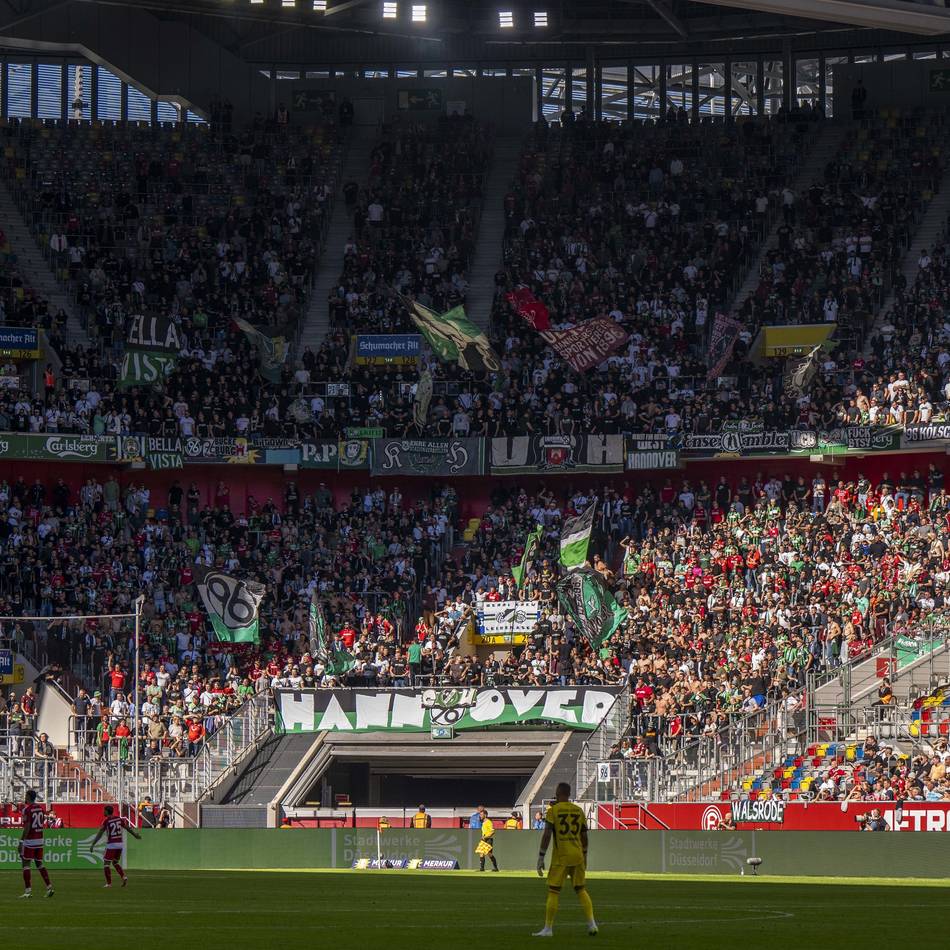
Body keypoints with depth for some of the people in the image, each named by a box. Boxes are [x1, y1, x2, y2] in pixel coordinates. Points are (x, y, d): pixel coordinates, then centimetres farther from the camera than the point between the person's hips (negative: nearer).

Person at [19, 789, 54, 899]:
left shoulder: (27, 809, -12)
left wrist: (21, 841, -15)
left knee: (26, 864, -1)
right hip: (40, 840, 7)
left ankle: (28, 890, -5)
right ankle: (49, 887, 6)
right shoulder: (40, 808, 9)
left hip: (29, 840, -7)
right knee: (39, 863, 14)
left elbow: (27, 827, -17)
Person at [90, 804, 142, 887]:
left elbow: (99, 833, -15)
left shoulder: (106, 821, -10)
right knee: (115, 862, 21)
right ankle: (124, 877, 2)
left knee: (106, 863, 3)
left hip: (111, 845, -6)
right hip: (120, 844, 6)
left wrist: (92, 845, -14)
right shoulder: (119, 819, 6)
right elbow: (128, 827, 15)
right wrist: (135, 834, 32)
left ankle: (109, 883, -2)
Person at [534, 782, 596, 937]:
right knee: (581, 889, 13)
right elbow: (584, 836, 14)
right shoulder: (579, 811, 9)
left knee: (553, 891, 0)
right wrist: (585, 857, 25)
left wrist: (541, 857, -9)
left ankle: (548, 928, -1)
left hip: (561, 856, -4)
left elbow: (547, 834, -12)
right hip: (577, 855, 4)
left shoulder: (553, 810, -6)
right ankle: (592, 923, 5)